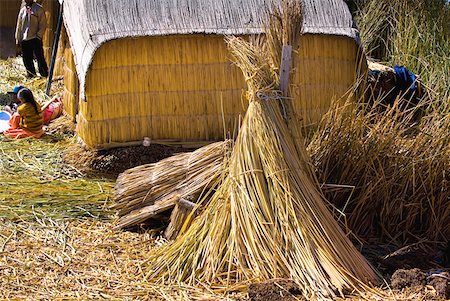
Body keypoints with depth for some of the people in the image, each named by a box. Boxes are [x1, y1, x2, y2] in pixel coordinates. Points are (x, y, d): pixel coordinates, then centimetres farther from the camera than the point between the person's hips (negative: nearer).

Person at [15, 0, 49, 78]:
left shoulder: (39, 9, -1)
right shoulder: (22, 10, 15)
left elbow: (43, 24, -4)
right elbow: (19, 26, 19)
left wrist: (39, 36, -12)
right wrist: (17, 39, 14)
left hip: (35, 39, -5)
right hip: (24, 39, 5)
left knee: (40, 58, -9)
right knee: (27, 59, 6)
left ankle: (45, 75, -6)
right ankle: (31, 75, 15)